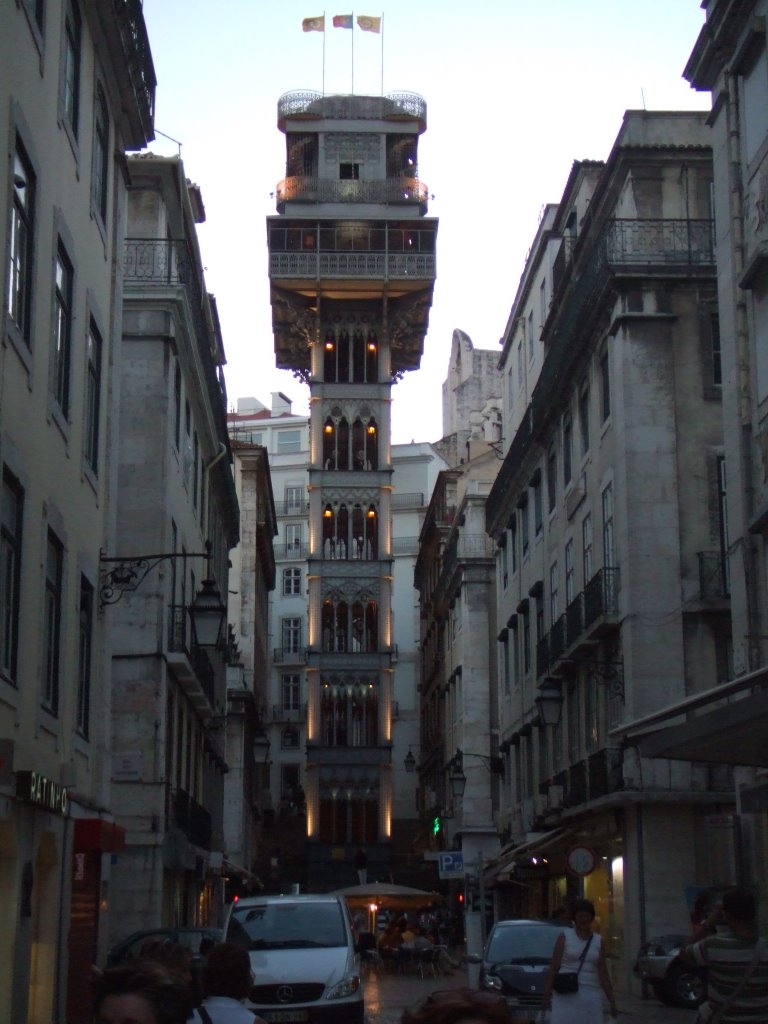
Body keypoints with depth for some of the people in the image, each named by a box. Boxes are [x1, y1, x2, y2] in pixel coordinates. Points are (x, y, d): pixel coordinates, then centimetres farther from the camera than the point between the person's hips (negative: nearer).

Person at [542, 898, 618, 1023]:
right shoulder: (565, 937, 3)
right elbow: (553, 967, 0)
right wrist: (547, 993, -6)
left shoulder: (598, 941, 11)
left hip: (591, 996, 3)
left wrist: (612, 1001, 7)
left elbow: (603, 974, 11)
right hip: (566, 995, -3)